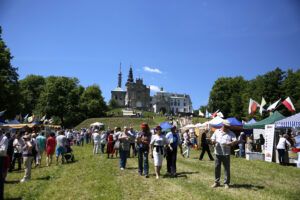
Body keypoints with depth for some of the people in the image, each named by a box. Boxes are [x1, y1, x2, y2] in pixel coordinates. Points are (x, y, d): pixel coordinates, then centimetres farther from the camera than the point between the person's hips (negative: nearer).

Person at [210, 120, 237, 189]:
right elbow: (212, 139, 14)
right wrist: (213, 141, -10)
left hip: (226, 154, -2)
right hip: (217, 153, 2)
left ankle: (226, 183, 12)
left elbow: (236, 140, -4)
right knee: (216, 167, 7)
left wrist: (232, 143, -25)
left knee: (227, 168, 1)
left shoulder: (231, 133, 6)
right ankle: (216, 182, 19)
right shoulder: (217, 131, 12)